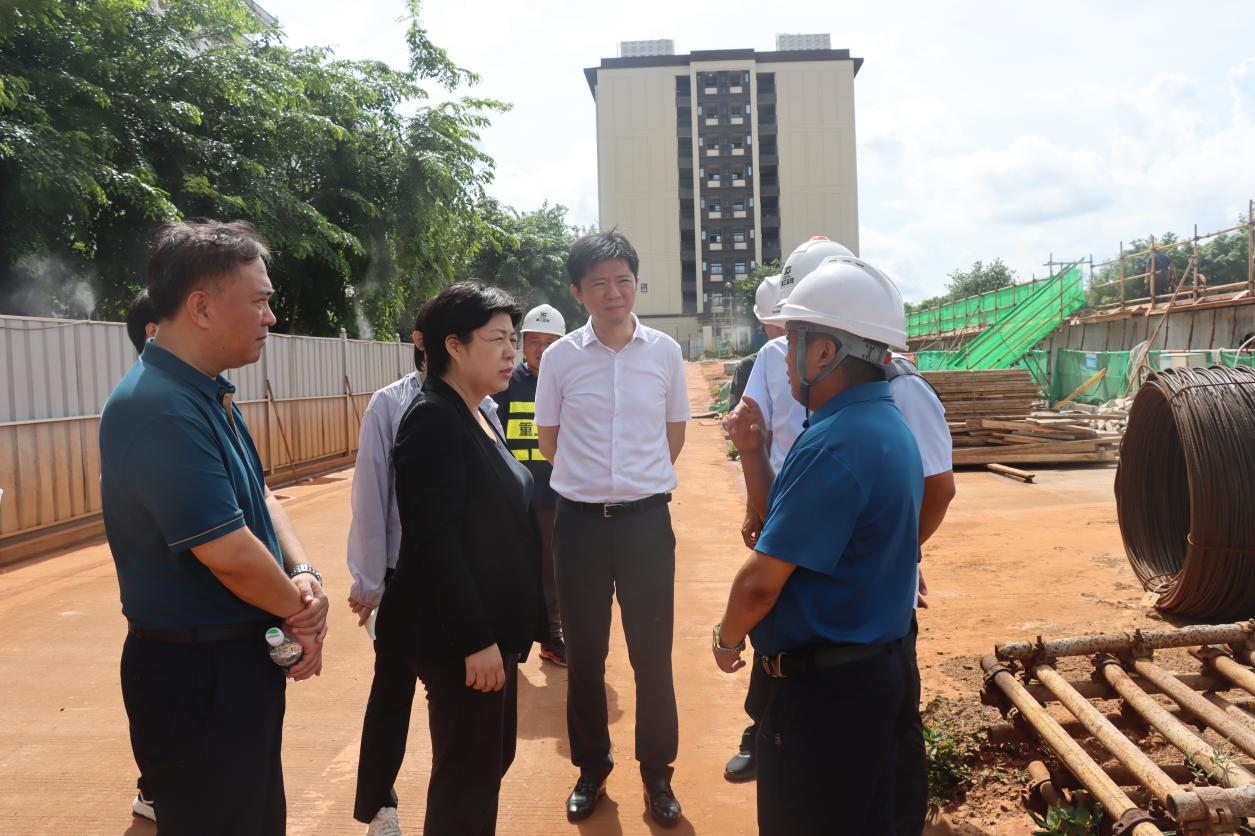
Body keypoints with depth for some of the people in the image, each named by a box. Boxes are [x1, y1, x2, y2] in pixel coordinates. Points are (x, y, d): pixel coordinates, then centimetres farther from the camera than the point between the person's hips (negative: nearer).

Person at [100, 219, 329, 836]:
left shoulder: (208, 394, 7)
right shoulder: (161, 408, -25)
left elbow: (258, 496, 10)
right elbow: (231, 554, -26)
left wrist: (303, 575, -8)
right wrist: (301, 609, -9)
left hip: (243, 658, 10)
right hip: (196, 671, -10)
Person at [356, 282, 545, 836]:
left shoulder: (481, 415, 10)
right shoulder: (432, 420, -17)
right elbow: (436, 542, -22)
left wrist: (500, 630, 16)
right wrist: (474, 641, -22)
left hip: (493, 626, 9)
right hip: (457, 636, -9)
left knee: (492, 760, 19)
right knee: (465, 776, 5)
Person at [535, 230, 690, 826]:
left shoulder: (664, 351, 0)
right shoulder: (560, 357, -2)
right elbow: (550, 440, 9)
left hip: (646, 519, 0)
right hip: (581, 522, 0)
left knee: (653, 651, 6)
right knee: (584, 654, 11)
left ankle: (657, 771, 24)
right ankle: (591, 768, 29)